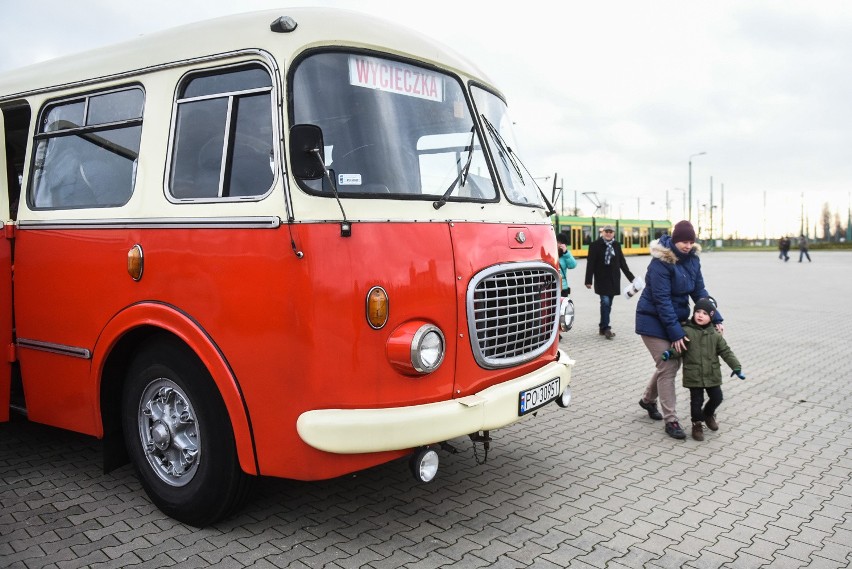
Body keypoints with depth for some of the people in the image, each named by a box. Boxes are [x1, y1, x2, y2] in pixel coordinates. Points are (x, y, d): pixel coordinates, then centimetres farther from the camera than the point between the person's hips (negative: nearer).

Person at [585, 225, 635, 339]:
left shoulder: (616, 245, 9)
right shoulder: (595, 245, -4)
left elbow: (622, 263, 14)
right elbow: (590, 263, -8)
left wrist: (631, 277, 12)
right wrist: (588, 280, -12)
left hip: (614, 279, 5)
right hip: (601, 279, -5)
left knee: (608, 304, 7)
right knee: (605, 301, -13)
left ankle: (602, 327, 17)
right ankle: (606, 328, -9)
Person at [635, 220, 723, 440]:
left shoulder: (692, 259, 1)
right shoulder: (660, 262, -22)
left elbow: (699, 291, 5)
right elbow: (661, 300, -23)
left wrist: (715, 319, -4)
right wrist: (676, 333, -24)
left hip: (675, 318, 7)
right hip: (654, 321, -7)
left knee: (672, 363, 14)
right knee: (668, 366, -8)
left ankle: (648, 399, 37)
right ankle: (671, 420, 0)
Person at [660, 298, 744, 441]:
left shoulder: (714, 334, 1)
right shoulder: (686, 331, -8)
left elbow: (725, 351, 5)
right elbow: (680, 349, -5)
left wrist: (736, 367, 0)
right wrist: (670, 353, -26)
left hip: (712, 375, 3)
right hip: (694, 376, -3)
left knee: (717, 397, 11)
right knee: (696, 400, 1)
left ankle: (708, 413, 40)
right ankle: (697, 424, 21)